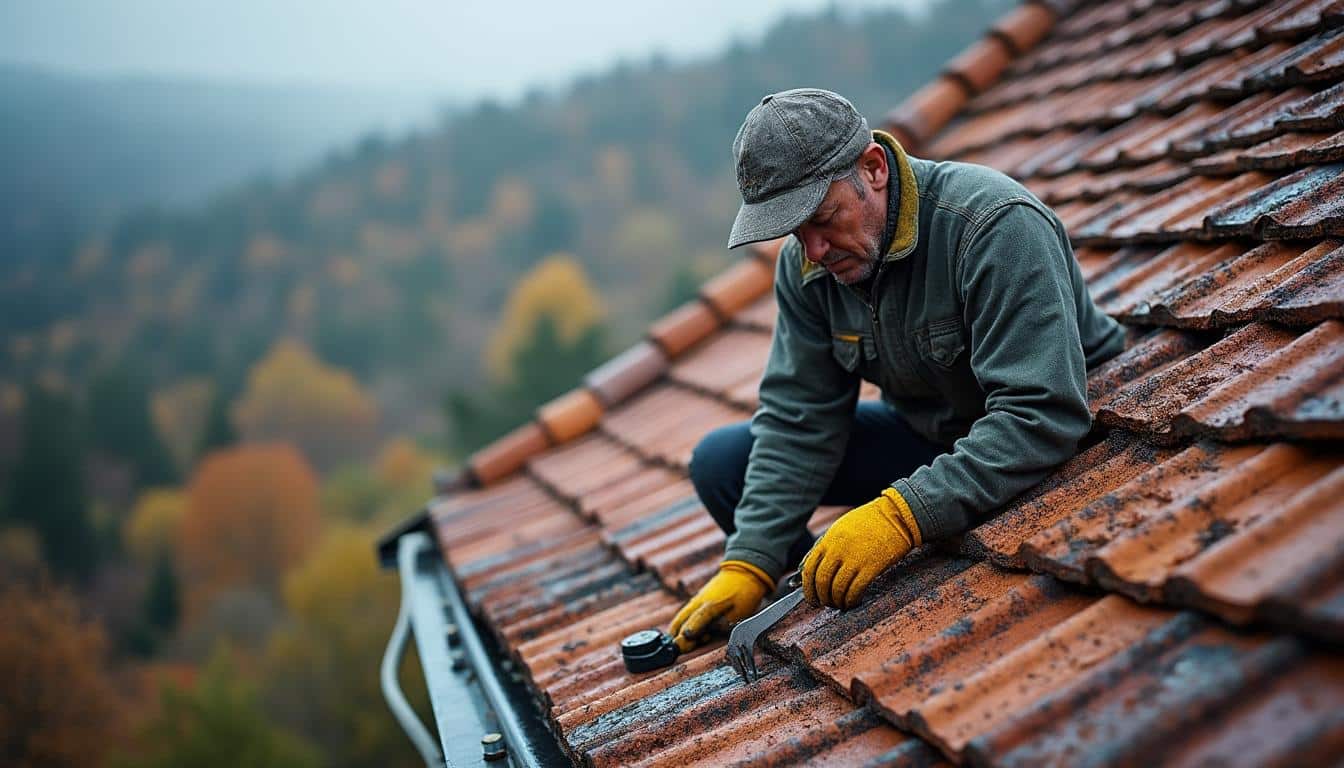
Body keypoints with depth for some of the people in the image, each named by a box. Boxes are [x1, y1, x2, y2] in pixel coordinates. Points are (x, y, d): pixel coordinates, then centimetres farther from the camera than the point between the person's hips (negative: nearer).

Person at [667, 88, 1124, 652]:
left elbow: (1043, 415, -38)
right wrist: (749, 566, -17)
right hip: (929, 435, 6)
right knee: (720, 461, -5)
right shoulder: (805, 263, -10)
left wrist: (903, 514, -46)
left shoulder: (996, 224, -30)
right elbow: (797, 421, -8)